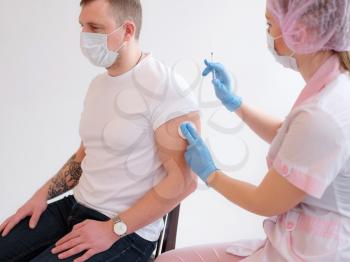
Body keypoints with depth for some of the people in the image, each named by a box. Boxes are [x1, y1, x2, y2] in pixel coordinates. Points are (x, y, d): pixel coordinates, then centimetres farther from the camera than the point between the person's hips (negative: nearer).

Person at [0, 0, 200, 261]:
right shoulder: (98, 84, 10)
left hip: (129, 231, -7)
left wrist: (113, 230, -19)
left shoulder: (165, 88, -19)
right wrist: (43, 194, 6)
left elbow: (184, 180, -21)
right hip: (76, 207, 8)